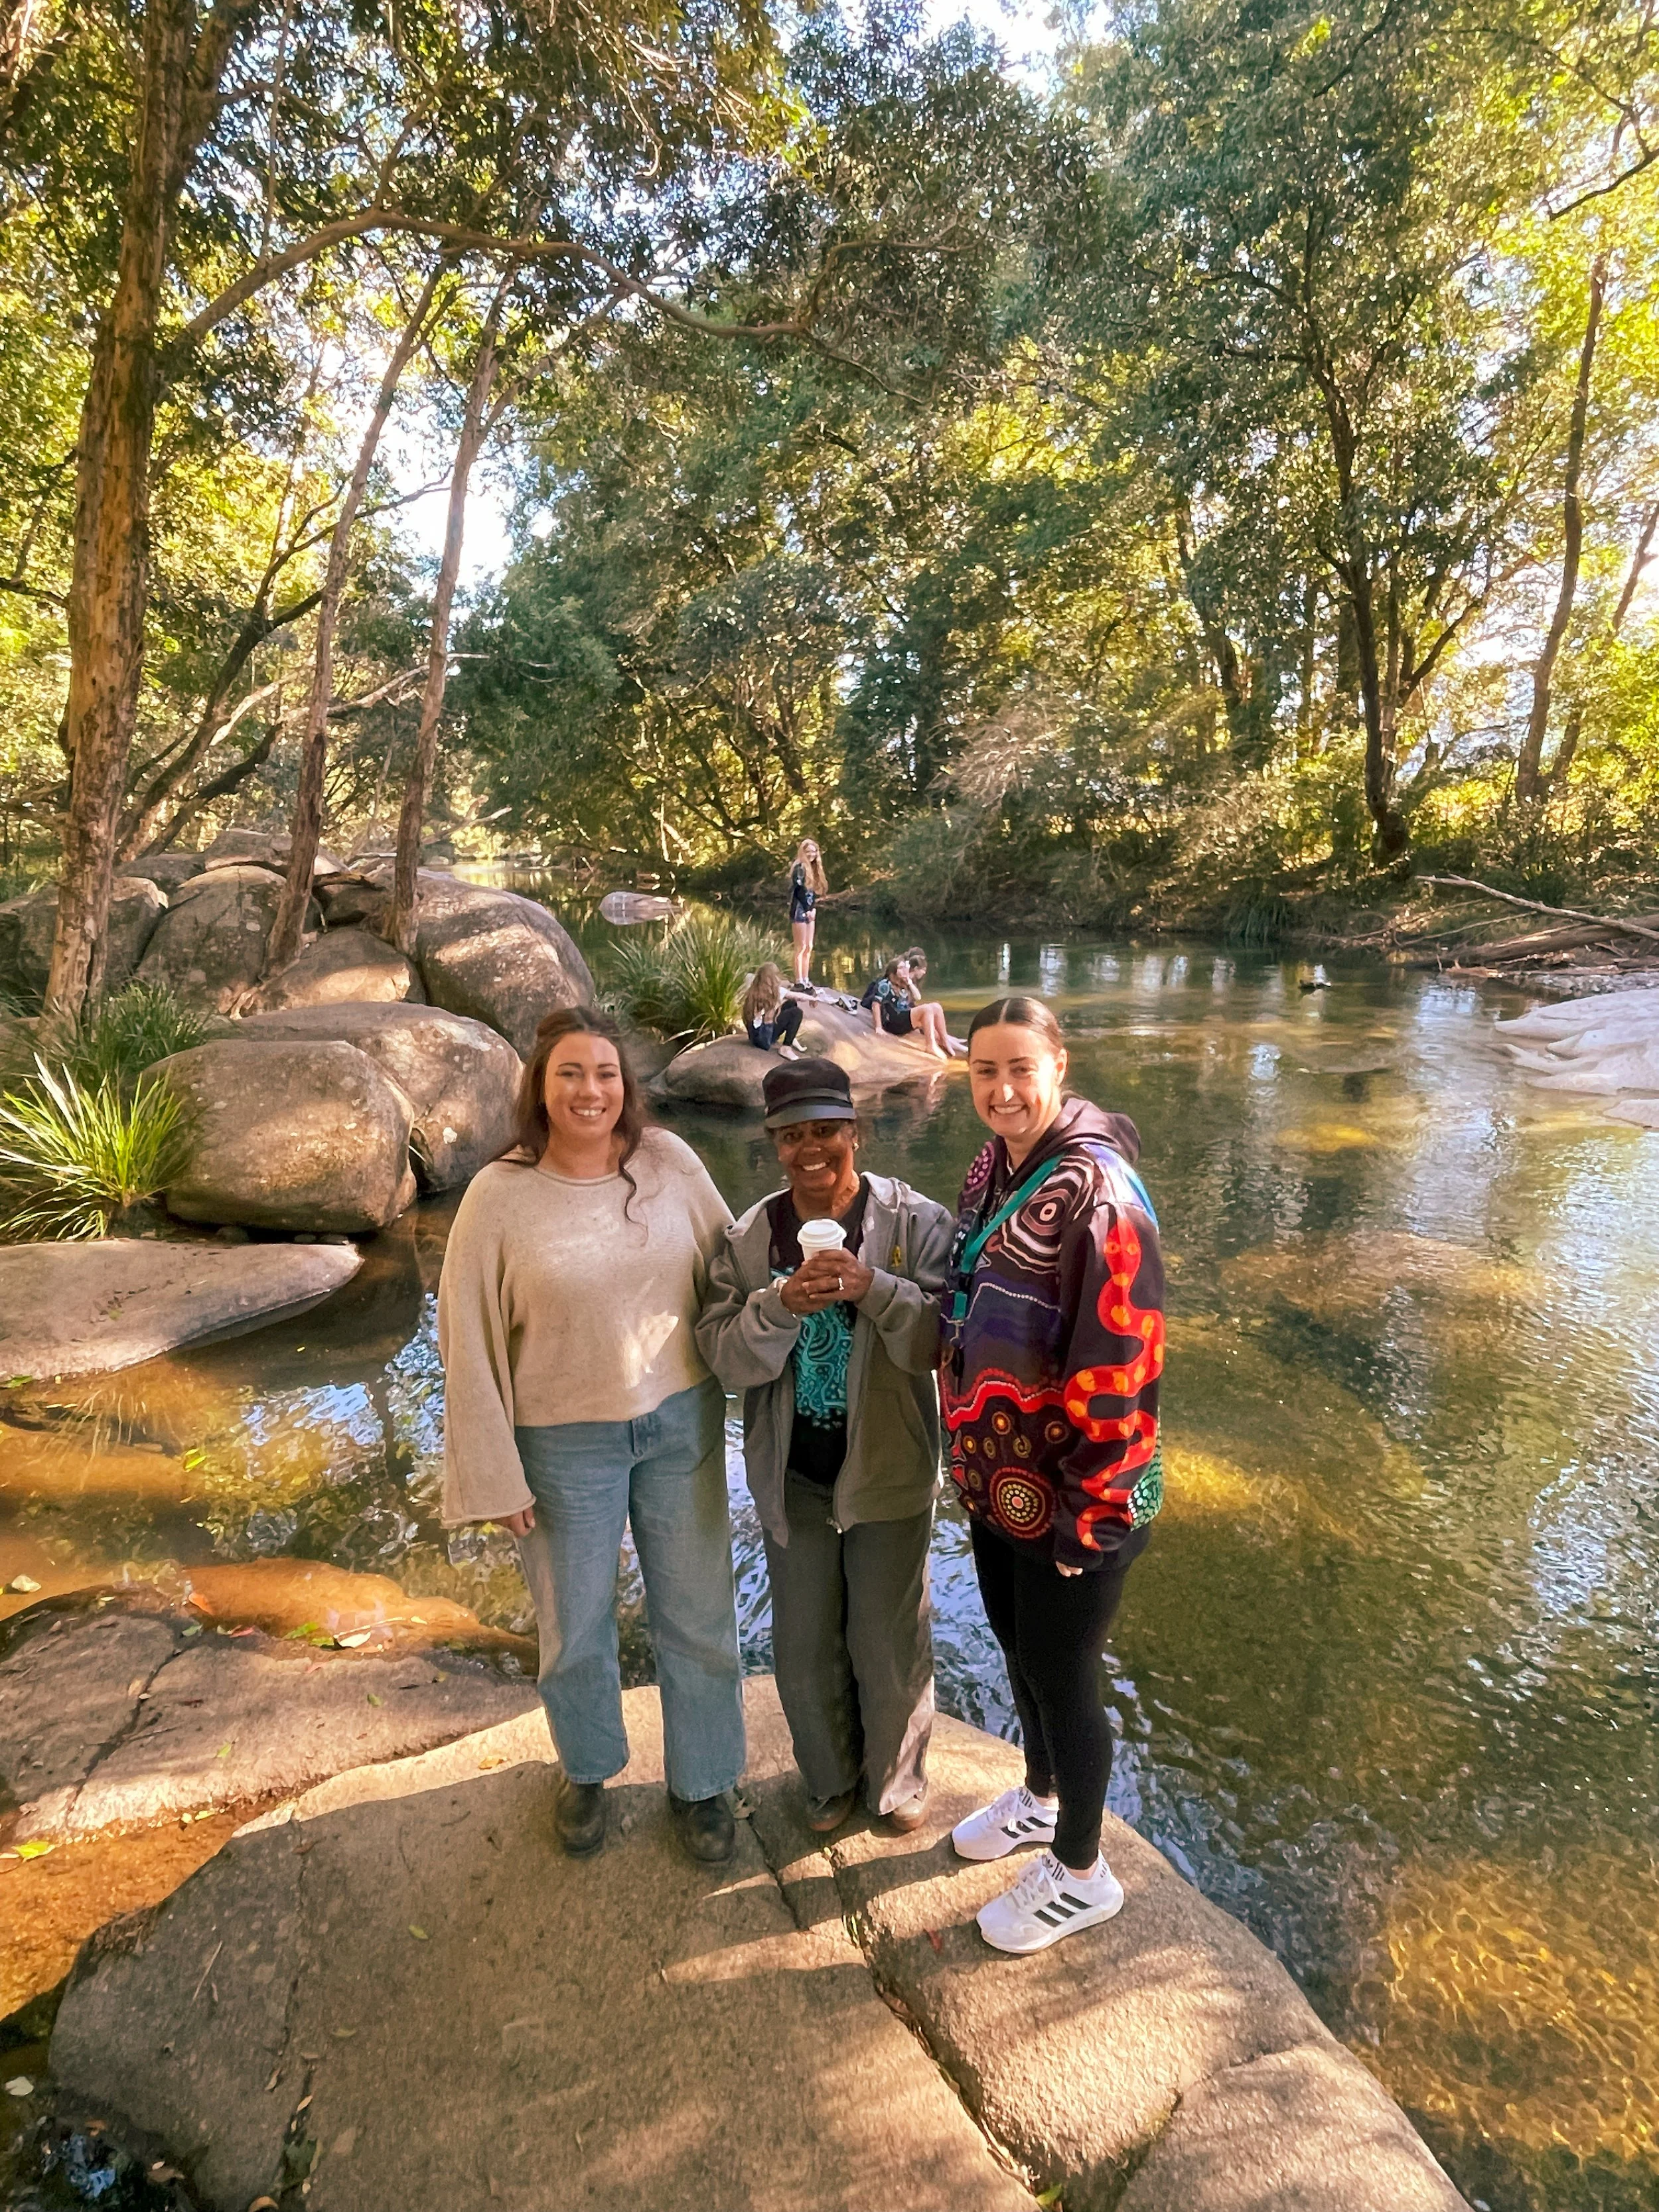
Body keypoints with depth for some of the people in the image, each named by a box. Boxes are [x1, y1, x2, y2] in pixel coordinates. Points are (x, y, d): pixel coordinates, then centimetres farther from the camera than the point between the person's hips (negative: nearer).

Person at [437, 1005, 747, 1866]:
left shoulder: (670, 1163, -8)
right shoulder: (499, 1196, -13)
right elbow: (469, 1343, -9)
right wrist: (496, 1474, -7)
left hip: (682, 1420, 2)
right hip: (567, 1442, -1)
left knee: (697, 1615, 15)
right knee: (575, 1626, 18)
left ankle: (699, 1782, 40)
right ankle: (586, 1772, 48)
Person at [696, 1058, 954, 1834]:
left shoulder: (917, 1223, -12)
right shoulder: (747, 1239, -5)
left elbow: (939, 1342, -16)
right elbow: (724, 1357, -11)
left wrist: (874, 1289, -32)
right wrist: (781, 1305, -29)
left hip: (888, 1471, -2)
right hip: (792, 1478, 2)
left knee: (889, 1644, 16)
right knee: (804, 1649, 19)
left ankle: (896, 1782, 44)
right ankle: (830, 1779, 47)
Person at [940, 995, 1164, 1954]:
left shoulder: (1096, 1193, -25)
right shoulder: (992, 1172, 1)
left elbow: (1120, 1368, -24)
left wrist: (1090, 1512, -19)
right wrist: (974, 1459, 16)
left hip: (1070, 1498, -8)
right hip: (1000, 1481, 8)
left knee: (1060, 1671, 11)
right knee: (1018, 1647, 25)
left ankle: (1082, 1873, 37)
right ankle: (1041, 1797, 52)